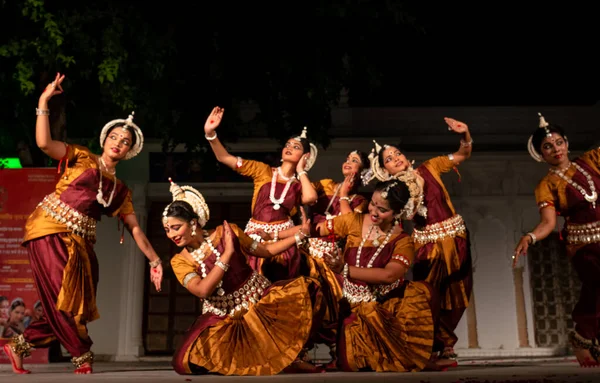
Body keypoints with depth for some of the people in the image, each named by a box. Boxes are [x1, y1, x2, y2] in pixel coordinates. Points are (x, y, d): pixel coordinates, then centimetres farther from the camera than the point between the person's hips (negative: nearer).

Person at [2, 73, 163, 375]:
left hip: (79, 245, 6)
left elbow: (135, 228, 14)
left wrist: (154, 260, 9)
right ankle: (83, 358, 7)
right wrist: (43, 101, -12)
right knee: (62, 301, -9)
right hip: (49, 232, -5)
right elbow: (44, 143, -11)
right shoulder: (81, 158, 5)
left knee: (75, 307, 3)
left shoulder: (120, 190, 15)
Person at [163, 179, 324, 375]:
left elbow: (265, 251, 6)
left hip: (260, 300, 0)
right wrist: (227, 252, -22)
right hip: (224, 318, 0)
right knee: (187, 360, -25)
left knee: (306, 288, -22)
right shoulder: (179, 261, -5)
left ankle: (292, 355, -3)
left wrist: (300, 235, 2)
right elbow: (203, 290, -23)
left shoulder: (226, 232, -5)